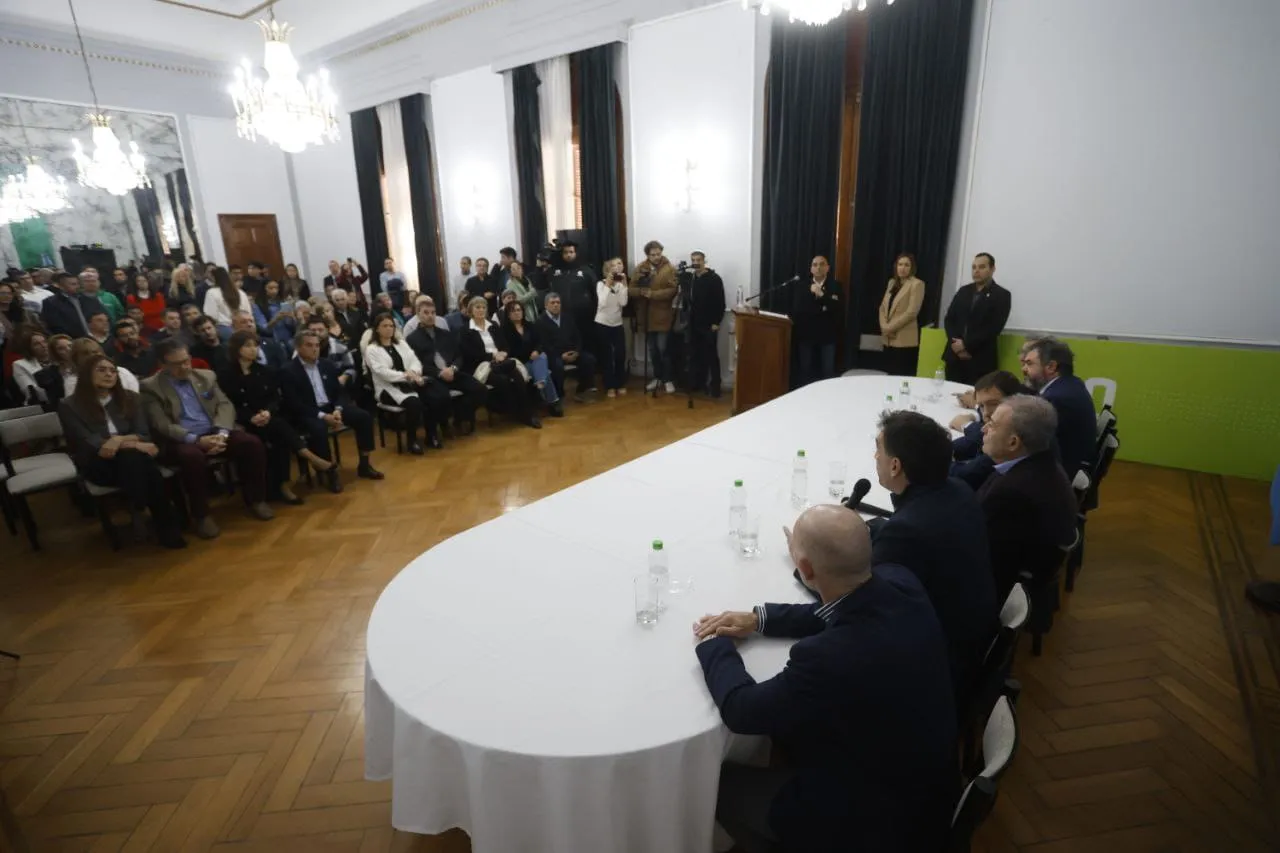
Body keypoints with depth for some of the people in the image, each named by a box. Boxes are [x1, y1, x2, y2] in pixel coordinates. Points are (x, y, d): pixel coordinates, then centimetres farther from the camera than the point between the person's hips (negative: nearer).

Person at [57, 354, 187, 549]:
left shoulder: (129, 398, 12)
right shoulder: (69, 406, 1)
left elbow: (143, 435, 4)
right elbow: (88, 444, -11)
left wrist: (120, 440, -18)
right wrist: (132, 445, -23)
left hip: (130, 459, 3)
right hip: (97, 465, -2)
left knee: (137, 458, -36)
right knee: (133, 456, -36)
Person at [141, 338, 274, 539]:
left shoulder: (207, 376, 13)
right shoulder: (150, 388, 1)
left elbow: (225, 406, 5)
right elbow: (161, 425, -10)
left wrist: (221, 433, -15)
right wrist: (196, 439, -25)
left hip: (214, 433, 4)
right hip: (181, 440, -4)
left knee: (252, 443, -22)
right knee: (192, 456, -38)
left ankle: (255, 500, -5)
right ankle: (201, 515, -20)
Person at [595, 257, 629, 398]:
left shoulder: (620, 284, 1)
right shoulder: (601, 284, -7)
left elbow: (623, 303, -14)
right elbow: (602, 303, -21)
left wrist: (624, 285, -16)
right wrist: (608, 284, -20)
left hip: (617, 324, 3)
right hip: (602, 324, -3)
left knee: (620, 355, 0)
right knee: (607, 356, 3)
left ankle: (620, 384, 16)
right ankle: (610, 386, 11)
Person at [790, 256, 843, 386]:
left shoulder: (835, 286, 2)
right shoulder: (802, 286, 7)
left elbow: (838, 308, -13)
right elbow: (797, 309, -7)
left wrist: (822, 295, -21)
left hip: (827, 335, -1)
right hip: (806, 334, 1)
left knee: (828, 371, -1)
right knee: (805, 370, 5)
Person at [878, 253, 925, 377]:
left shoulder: (917, 284, -6)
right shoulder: (892, 282, 16)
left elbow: (911, 312, -14)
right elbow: (883, 307, 13)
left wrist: (890, 327, -13)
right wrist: (884, 326, -4)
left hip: (905, 341, -7)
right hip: (889, 339, 7)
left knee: (903, 378, -5)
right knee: (890, 376, 10)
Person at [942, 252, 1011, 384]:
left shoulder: (1002, 295, 0)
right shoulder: (963, 291, 15)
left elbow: (993, 328, -10)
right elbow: (949, 319, 8)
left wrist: (966, 345, -14)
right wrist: (956, 344, -7)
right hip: (955, 356, 4)